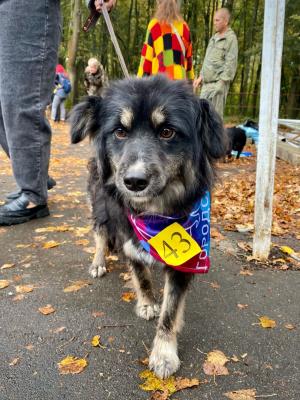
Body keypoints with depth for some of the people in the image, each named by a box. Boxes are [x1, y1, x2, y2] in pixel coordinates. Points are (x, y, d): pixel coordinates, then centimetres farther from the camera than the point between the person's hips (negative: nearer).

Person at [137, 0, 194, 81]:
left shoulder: (154, 24, -1)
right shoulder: (184, 26, 10)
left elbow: (147, 55, -1)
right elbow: (189, 56, 15)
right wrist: (190, 80, 22)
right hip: (180, 78, 4)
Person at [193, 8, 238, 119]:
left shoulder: (231, 38, -6)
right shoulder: (214, 37, 18)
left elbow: (230, 63, -13)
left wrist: (221, 83, -18)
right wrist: (201, 77, 16)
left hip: (218, 83, -8)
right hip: (207, 83, 8)